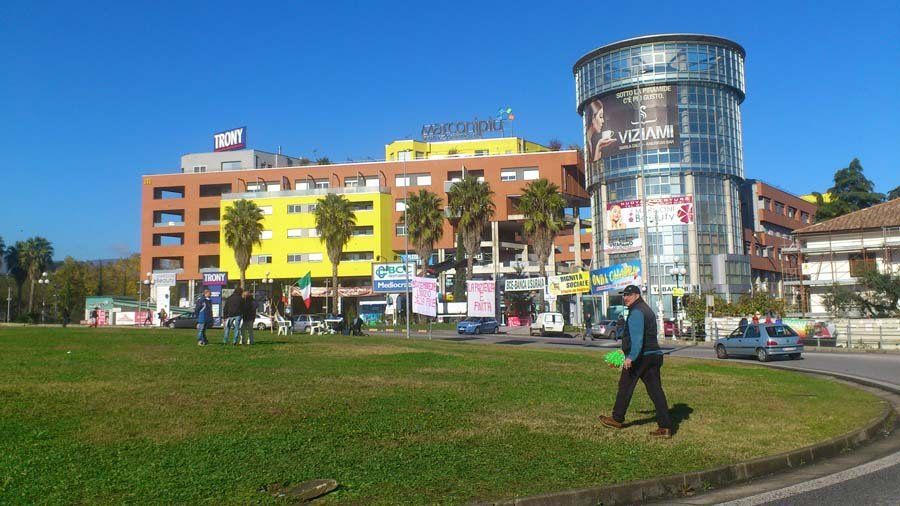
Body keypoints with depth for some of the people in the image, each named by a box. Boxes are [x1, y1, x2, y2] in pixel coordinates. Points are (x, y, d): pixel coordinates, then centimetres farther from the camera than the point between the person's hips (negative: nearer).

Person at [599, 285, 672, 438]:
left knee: (625, 386, 7)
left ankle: (617, 419, 20)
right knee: (655, 390, 4)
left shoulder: (636, 312, -12)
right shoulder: (647, 310, 20)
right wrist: (628, 351, 33)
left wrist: (631, 357, -32)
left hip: (640, 356, -9)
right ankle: (665, 427, 0)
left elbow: (637, 338, -25)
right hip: (654, 355, 9)